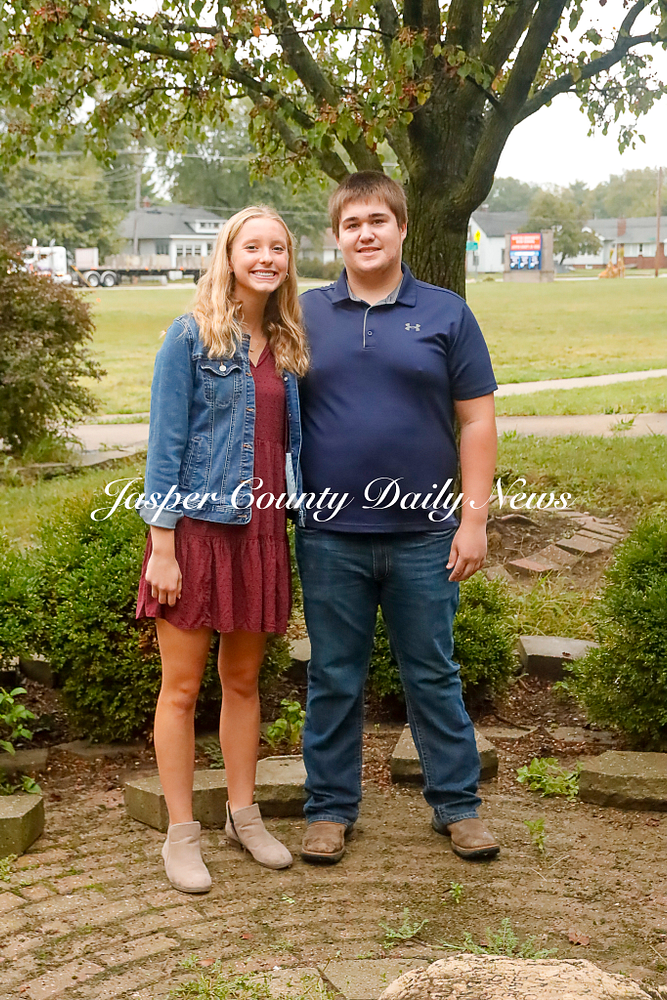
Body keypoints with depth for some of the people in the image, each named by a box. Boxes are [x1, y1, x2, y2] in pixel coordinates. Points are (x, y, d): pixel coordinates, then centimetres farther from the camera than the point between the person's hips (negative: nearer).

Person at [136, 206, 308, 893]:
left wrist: (295, 526, 8)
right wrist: (161, 546, -14)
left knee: (243, 680, 15)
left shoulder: (288, 345, 10)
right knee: (182, 686, 4)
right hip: (196, 525, -5)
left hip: (260, 528, 5)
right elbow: (165, 444, -9)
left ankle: (243, 814, 28)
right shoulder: (192, 336, -6)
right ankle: (181, 832, 15)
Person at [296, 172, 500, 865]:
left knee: (433, 676, 11)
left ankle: (457, 804, 26)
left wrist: (473, 519, -4)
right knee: (333, 680, 10)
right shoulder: (306, 315, 6)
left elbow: (476, 421, 3)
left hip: (423, 536, 0)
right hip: (330, 539, 1)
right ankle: (330, 808, 25)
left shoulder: (445, 314, 3)